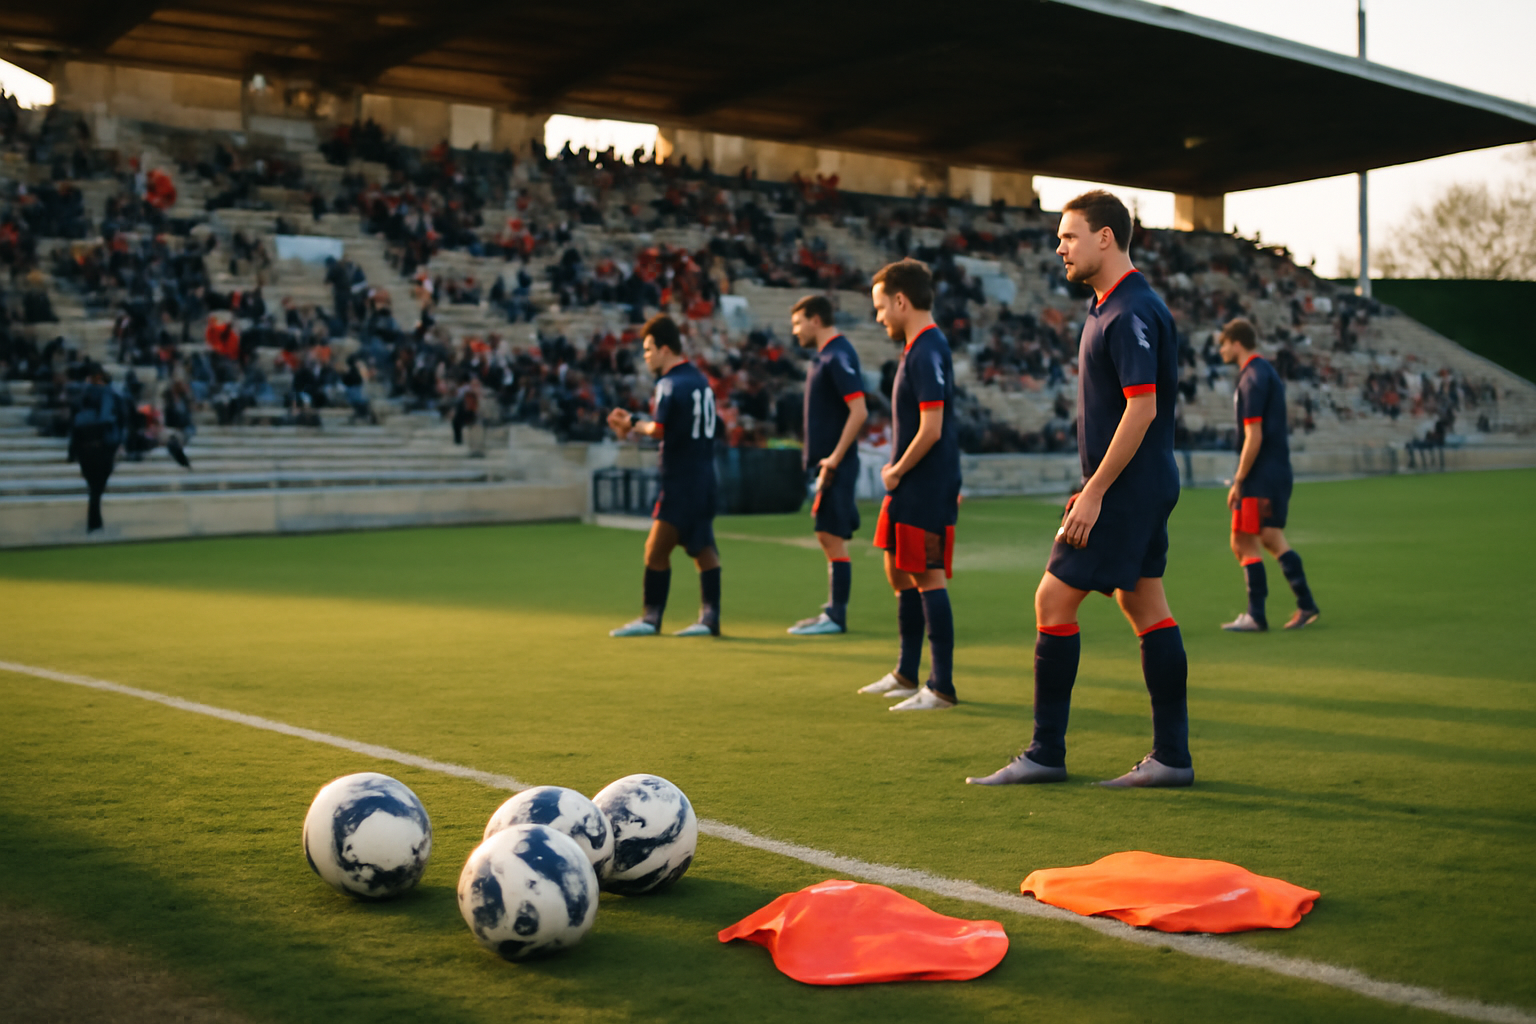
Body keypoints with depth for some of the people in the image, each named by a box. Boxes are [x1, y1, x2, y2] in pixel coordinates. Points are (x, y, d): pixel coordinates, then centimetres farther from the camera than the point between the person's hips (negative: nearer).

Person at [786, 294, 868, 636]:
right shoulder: (825, 355, 15)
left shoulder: (838, 356, -14)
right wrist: (823, 459, 15)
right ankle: (833, 610, 21)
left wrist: (834, 459, -21)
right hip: (827, 463, 10)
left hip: (836, 465, -10)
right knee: (827, 537, 13)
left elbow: (859, 411, -22)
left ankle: (835, 617, 0)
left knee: (834, 538, -5)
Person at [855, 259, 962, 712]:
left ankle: (941, 687, 1)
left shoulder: (926, 351, -18)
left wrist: (896, 472, -11)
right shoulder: (918, 347, 13)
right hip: (913, 485, 10)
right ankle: (906, 674, 29)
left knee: (927, 578, -6)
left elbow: (931, 430, -23)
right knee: (899, 572, 17)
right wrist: (896, 470, 11)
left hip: (927, 487, -10)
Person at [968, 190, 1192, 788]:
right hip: (1141, 486, 10)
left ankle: (1046, 754, 2)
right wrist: (1094, 487, 20)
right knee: (1146, 608, 10)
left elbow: (1143, 408, -23)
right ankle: (1172, 757, 14)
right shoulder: (1110, 307, 15)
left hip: (1125, 486, -10)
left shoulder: (1131, 312, -17)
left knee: (1054, 601, -6)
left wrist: (1095, 492, -22)